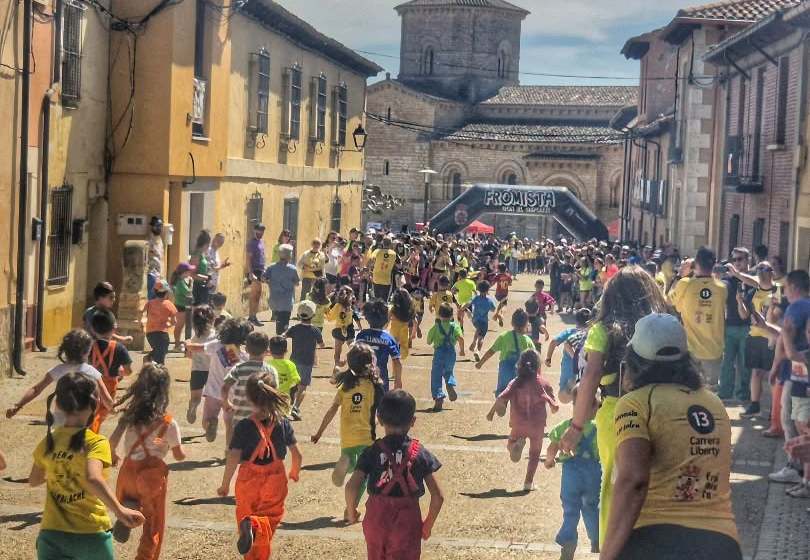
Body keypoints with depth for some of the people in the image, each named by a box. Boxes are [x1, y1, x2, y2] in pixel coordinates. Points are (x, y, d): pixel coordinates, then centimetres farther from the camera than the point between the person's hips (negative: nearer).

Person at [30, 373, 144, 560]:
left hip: (52, 535, 3)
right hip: (92, 535, -3)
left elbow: (33, 481, 21)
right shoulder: (96, 442, -12)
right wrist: (120, 510, -40)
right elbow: (93, 478, -31)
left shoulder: (48, 443, 4)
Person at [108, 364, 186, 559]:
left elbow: (113, 441, 0)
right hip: (153, 474, -3)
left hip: (128, 469, 3)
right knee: (153, 524, 12)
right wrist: (183, 452, 22)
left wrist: (113, 455, 21)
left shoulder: (129, 415, 0)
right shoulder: (168, 423, -8)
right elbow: (179, 456, -2)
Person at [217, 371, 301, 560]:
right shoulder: (283, 424, -6)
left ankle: (248, 524, -12)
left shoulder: (244, 426, -13)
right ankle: (257, 524, -22)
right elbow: (297, 454, -1)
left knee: (245, 514, 20)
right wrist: (295, 472, 20)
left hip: (248, 481, -1)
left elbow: (233, 459, -15)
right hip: (275, 480, 1)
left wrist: (225, 485, -3)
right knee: (271, 515, 12)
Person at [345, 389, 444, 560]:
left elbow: (352, 487, -14)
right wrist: (428, 524, 8)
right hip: (408, 525, -1)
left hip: (377, 522, 2)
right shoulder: (420, 453, -3)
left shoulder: (372, 452, -3)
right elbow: (438, 496, -6)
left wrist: (351, 512, 4)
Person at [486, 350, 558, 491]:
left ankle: (516, 443, -11)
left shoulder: (516, 383, -1)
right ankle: (528, 482, 11)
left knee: (510, 445, 24)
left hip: (518, 425, 0)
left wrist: (491, 412, 2)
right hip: (537, 426, 0)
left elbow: (501, 398, -12)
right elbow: (555, 407, 1)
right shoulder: (544, 384, -1)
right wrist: (554, 408, 24)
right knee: (535, 453, 18)